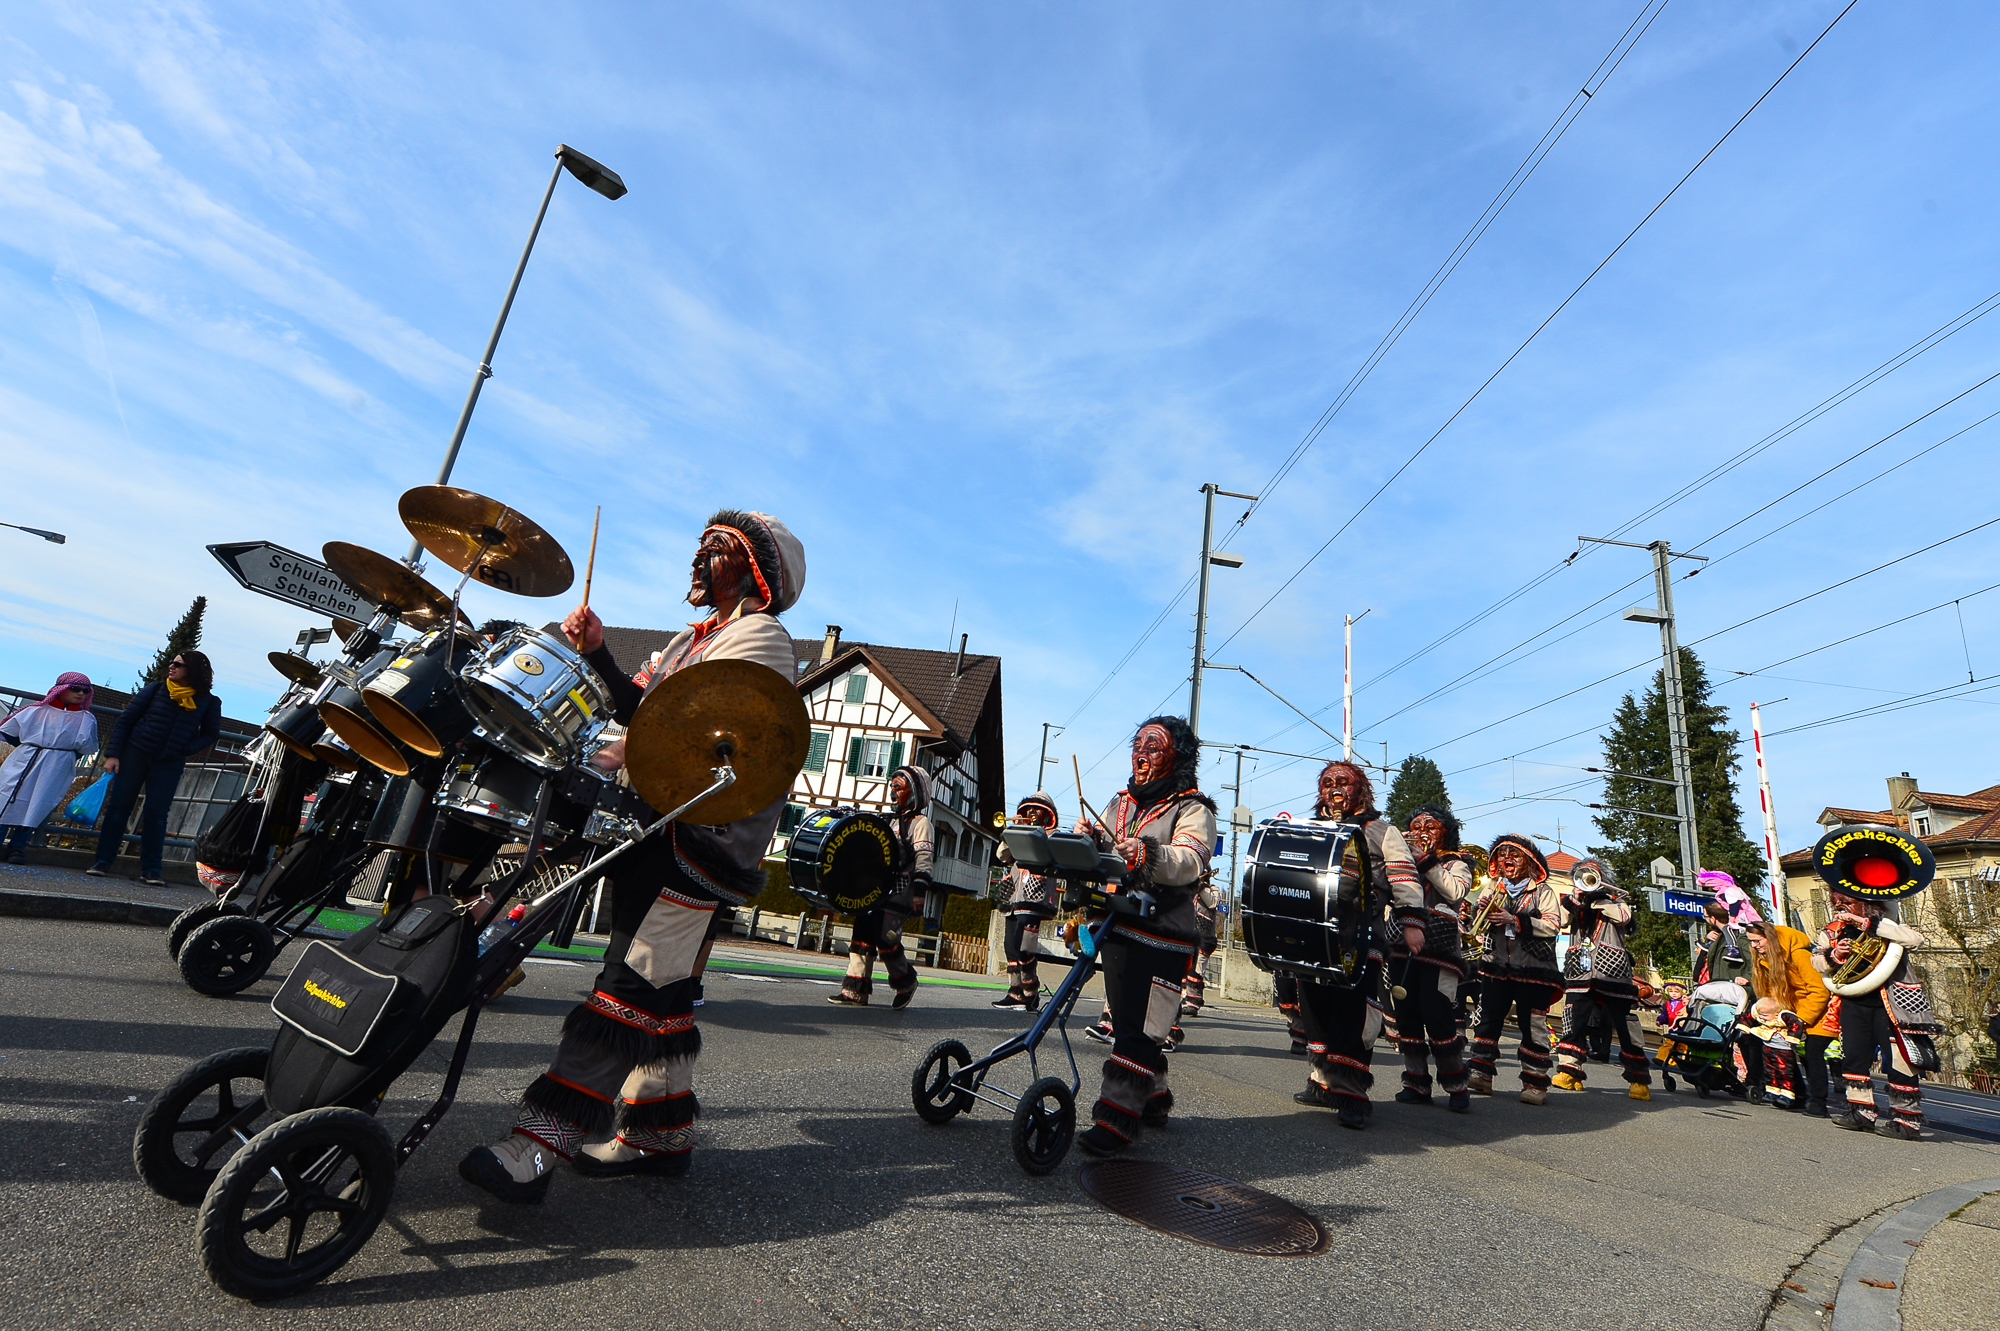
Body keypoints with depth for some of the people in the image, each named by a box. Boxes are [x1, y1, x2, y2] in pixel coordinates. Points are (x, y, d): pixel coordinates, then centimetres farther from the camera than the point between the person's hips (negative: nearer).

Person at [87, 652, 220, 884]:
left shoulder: (208, 701, -2)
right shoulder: (157, 689, -1)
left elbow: (210, 733, 7)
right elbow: (125, 719, 2)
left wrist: (186, 749, -10)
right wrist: (113, 753, -4)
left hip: (169, 763, -1)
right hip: (135, 752, 1)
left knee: (157, 813, 0)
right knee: (118, 806, 4)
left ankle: (150, 870, 3)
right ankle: (102, 861, 13)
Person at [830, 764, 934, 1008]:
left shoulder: (920, 822, -3)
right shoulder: (891, 821, 24)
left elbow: (923, 858, -13)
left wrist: (919, 891, -22)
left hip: (899, 892, -8)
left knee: (885, 934, -16)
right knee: (862, 930, -1)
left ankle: (906, 982, 4)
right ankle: (856, 988, 3)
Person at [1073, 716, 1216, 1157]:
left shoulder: (1192, 810, -2)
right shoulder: (1120, 804, 19)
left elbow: (1190, 862, -19)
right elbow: (1102, 858, 15)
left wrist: (1148, 854, -38)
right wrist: (1090, 839, -7)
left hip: (1162, 936, -7)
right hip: (1117, 929, 7)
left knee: (1138, 1030, -9)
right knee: (1128, 1021, 16)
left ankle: (1115, 1118, -6)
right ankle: (1153, 1100, 32)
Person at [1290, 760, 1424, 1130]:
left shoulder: (1380, 830, 8)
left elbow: (1404, 877, -1)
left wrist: (1412, 922, -11)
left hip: (1361, 935, -5)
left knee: (1353, 1011, -12)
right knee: (1314, 1006, 8)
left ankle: (1352, 1092, -10)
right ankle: (1322, 1081, 20)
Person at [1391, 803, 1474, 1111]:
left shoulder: (1455, 864, 11)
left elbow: (1456, 891, -11)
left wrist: (1425, 859, -13)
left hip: (1439, 950, -4)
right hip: (1403, 948, 4)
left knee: (1437, 1015, -12)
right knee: (1406, 1015, 2)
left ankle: (1456, 1085, 3)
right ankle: (1416, 1083, 12)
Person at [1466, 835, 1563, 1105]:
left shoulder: (1543, 891, 2)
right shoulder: (1493, 889, 14)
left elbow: (1551, 926, -11)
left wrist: (1515, 920, -20)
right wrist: (1480, 910, -8)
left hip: (1533, 971, -4)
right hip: (1497, 968, 4)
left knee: (1533, 1027, -1)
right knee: (1486, 1020, 1)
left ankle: (1535, 1083, 6)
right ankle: (1481, 1075, 7)